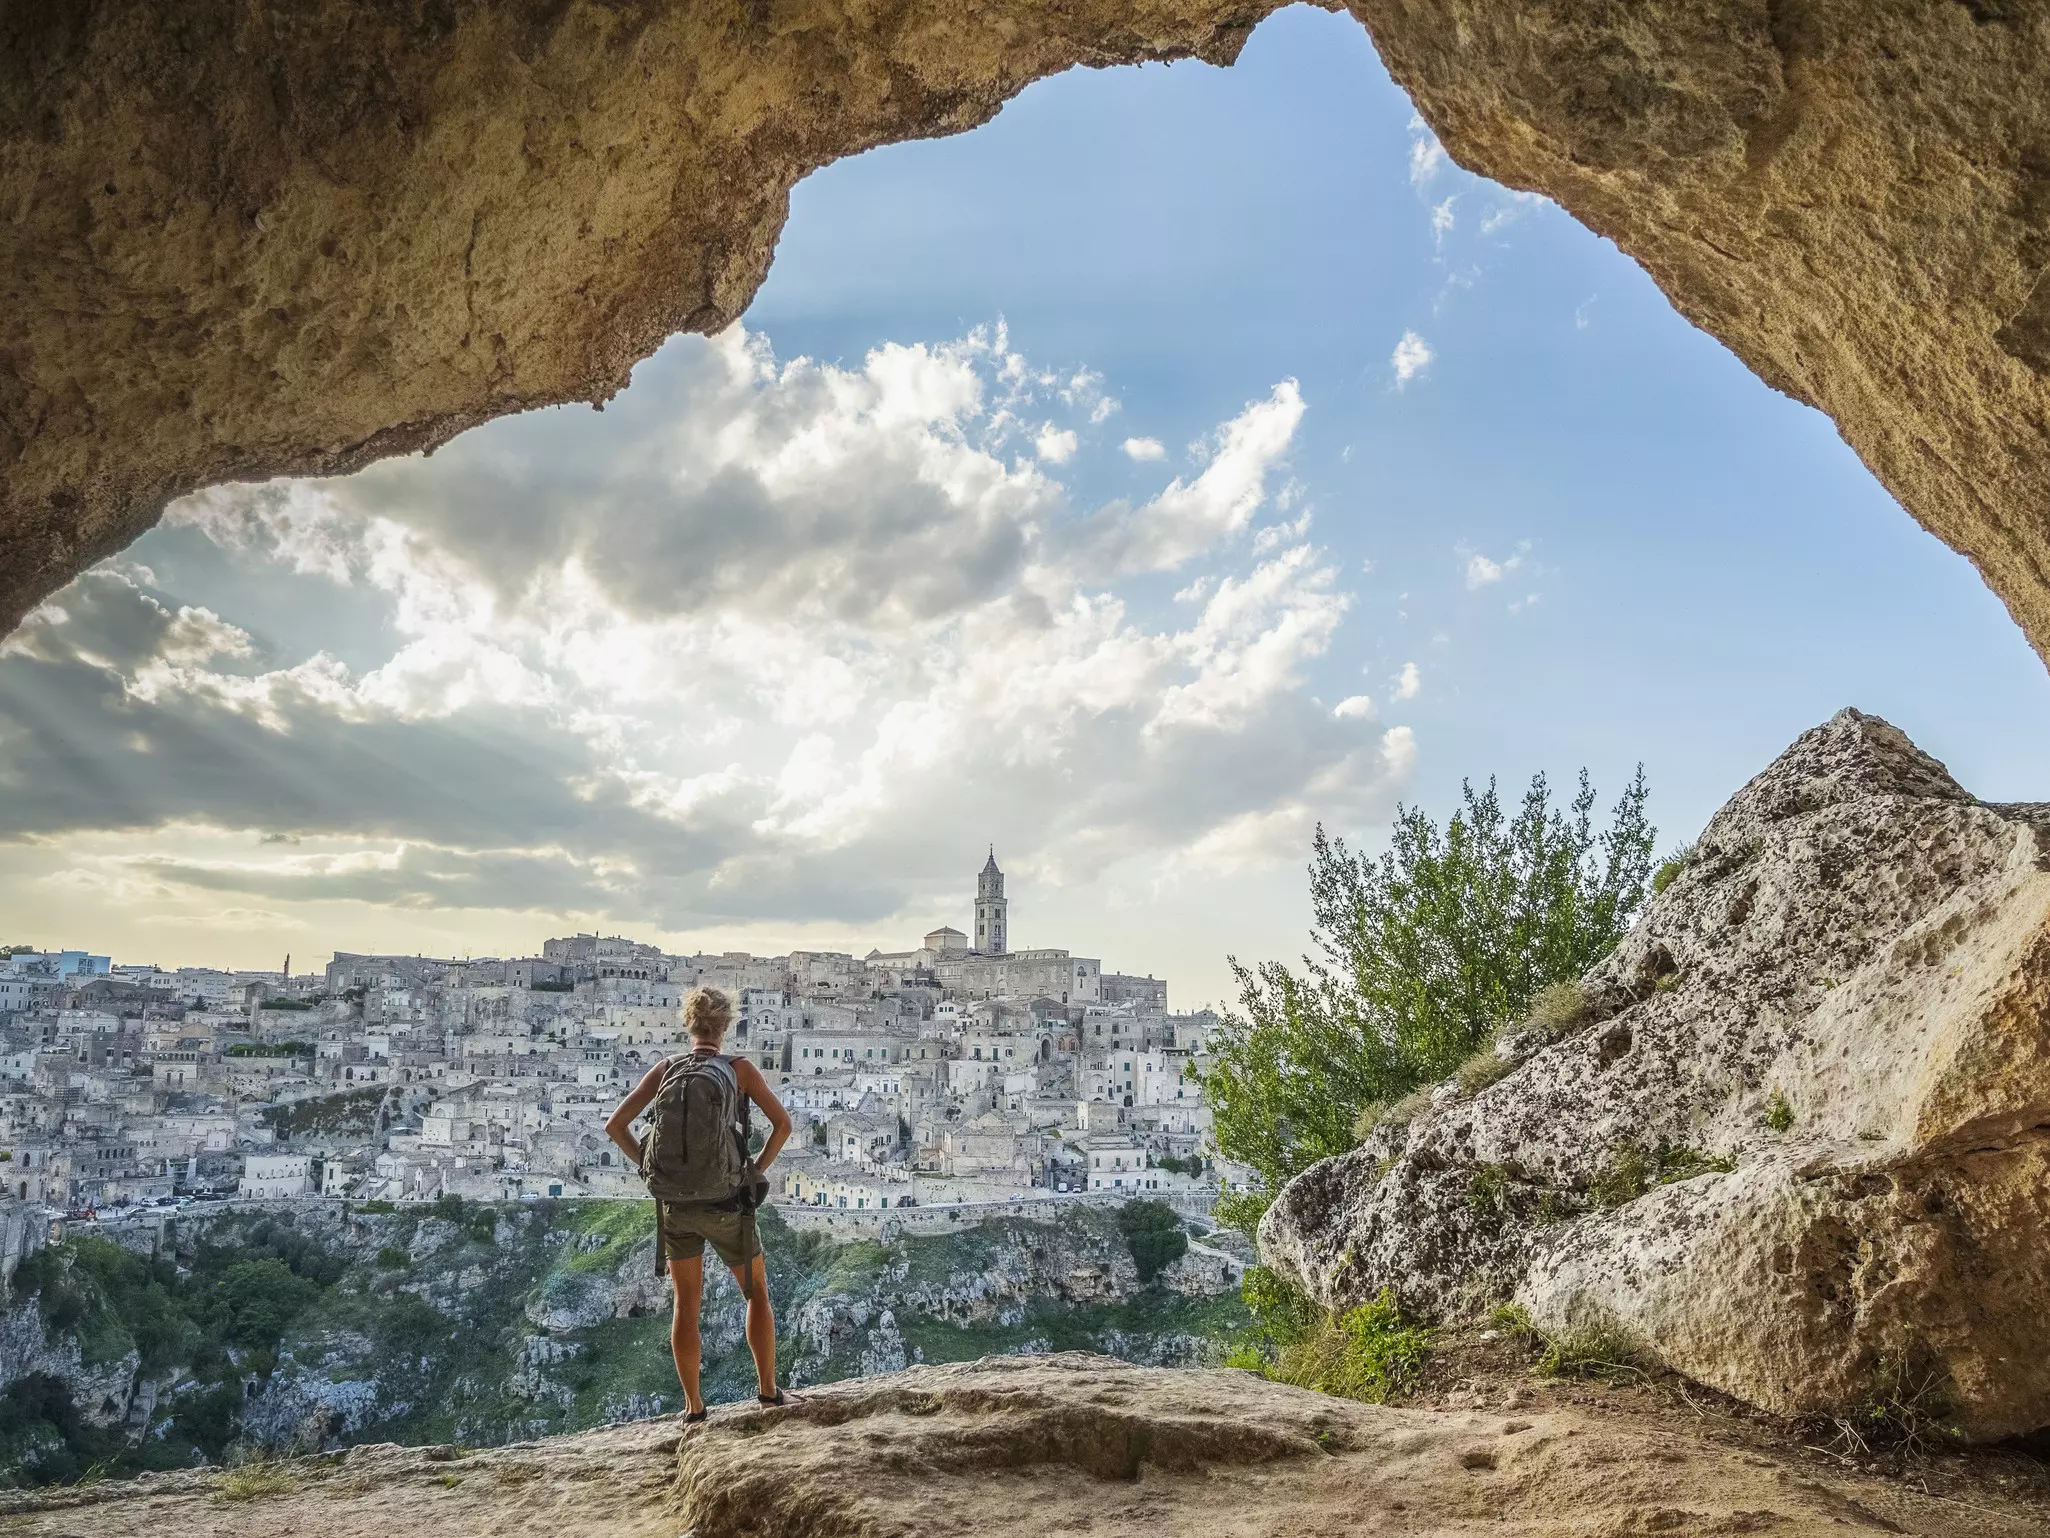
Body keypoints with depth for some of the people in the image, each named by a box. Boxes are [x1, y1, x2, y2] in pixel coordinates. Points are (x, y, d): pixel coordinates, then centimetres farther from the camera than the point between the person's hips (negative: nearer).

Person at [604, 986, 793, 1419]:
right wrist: (758, 1169, -2)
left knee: (686, 1306, 15)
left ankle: (693, 1406, 18)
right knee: (757, 1293, 17)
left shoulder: (665, 1069, -1)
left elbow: (615, 1126, -2)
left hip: (675, 1201, 2)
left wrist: (650, 1168, 5)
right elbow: (783, 1123, -14)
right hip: (726, 1204, -2)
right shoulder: (740, 1069, -8)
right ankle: (768, 1391, 14)